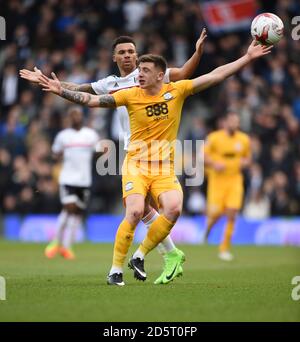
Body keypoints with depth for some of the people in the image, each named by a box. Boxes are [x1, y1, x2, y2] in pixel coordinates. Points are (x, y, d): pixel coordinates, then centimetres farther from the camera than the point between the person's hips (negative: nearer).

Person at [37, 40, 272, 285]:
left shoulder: (177, 90, 0)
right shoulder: (131, 95, -3)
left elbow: (216, 76, 2)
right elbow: (92, 100, -3)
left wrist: (247, 58, 1)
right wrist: (61, 91, -12)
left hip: (165, 168, 2)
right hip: (137, 164, -2)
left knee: (174, 209, -22)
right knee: (135, 212, -22)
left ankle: (139, 257, -2)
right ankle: (116, 269, -8)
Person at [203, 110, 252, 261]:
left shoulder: (244, 139, 5)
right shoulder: (214, 137, -5)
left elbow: (247, 158, 19)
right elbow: (203, 155, -1)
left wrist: (245, 163, -4)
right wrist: (214, 164, -17)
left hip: (235, 180, 2)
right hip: (217, 180, -2)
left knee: (232, 214, -9)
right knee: (215, 213, -9)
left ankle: (225, 248, 3)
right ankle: (207, 229, 29)